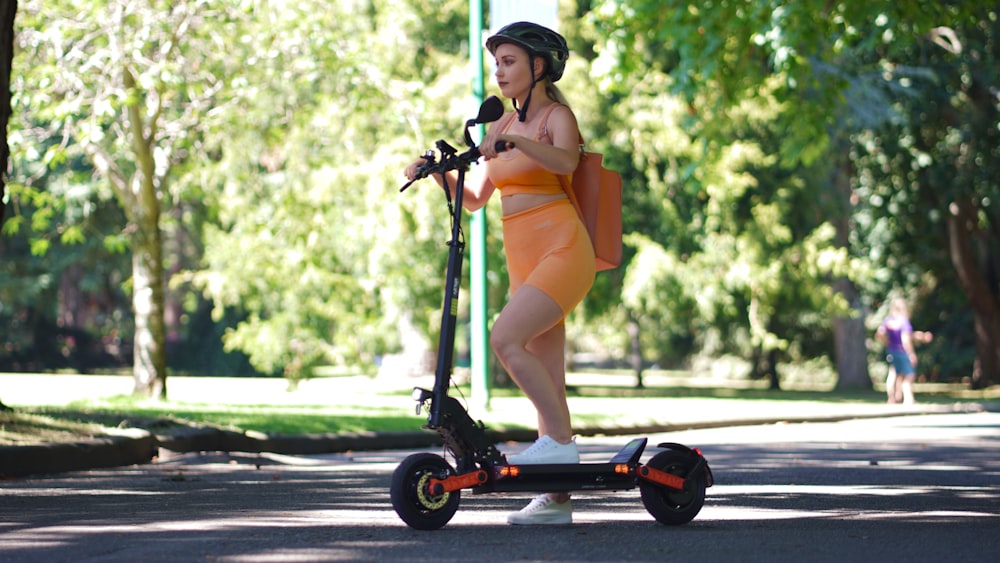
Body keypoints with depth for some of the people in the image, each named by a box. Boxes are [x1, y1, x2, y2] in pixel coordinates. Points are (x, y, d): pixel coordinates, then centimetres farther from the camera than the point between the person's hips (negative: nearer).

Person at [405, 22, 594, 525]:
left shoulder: (557, 116, -3)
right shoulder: (502, 124, 17)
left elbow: (564, 161, -26)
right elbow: (474, 198, 18)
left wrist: (512, 142, -41)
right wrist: (438, 173, 2)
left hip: (561, 250, -7)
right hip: (525, 258, 7)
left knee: (505, 338, -24)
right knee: (545, 376, 5)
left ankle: (560, 442, -14)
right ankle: (556, 499, 7)